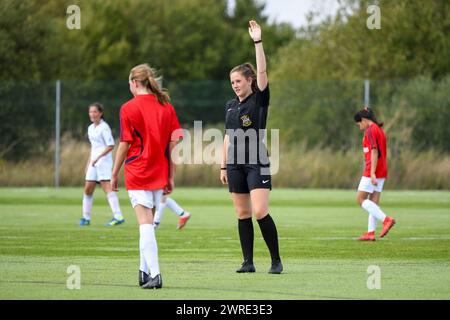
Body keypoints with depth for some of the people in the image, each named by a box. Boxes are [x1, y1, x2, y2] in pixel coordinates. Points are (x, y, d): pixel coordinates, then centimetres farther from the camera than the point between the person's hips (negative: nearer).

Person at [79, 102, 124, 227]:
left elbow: (111, 146, -15)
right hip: (94, 162, 8)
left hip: (104, 161, -8)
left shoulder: (104, 127, -10)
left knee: (107, 187, -15)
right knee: (88, 189, 7)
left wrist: (98, 157, -19)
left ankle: (118, 216, -19)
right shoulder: (91, 128, 16)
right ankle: (86, 217, 16)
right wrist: (88, 163, 23)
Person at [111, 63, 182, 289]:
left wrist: (114, 174, 2)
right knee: (148, 222, 17)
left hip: (137, 172, -5)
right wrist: (171, 177, 9)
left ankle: (154, 274, -18)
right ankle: (144, 270, 19)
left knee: (145, 223, -8)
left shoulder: (129, 108, -6)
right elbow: (173, 143, 4)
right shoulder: (166, 107, 7)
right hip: (159, 174, 5)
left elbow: (125, 145, -7)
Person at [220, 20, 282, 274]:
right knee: (242, 214, 5)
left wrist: (258, 41, -20)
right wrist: (224, 166, 15)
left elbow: (262, 71, -16)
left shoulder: (260, 99, -2)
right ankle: (248, 262, 8)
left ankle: (277, 261, -5)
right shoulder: (231, 106, 13)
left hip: (257, 163, -6)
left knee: (260, 212, -14)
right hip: (236, 164, 6)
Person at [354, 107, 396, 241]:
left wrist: (372, 173, -23)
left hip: (373, 170, -10)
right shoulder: (379, 130, 17)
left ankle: (386, 219, -17)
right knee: (373, 202, 8)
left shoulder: (370, 131, -12)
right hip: (382, 171, 10)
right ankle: (371, 233, 5)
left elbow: (374, 152, -20)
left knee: (360, 199, -6)